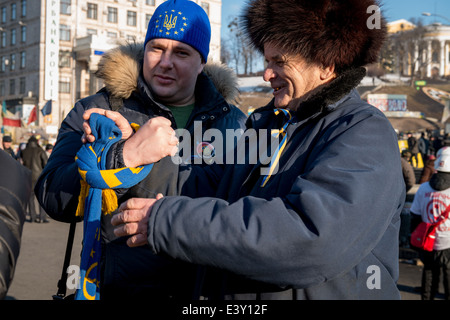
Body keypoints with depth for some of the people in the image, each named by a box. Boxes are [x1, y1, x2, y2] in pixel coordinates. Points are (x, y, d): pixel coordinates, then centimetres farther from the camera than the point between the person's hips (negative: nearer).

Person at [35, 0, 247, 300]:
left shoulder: (232, 122, 0)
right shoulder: (94, 110, -2)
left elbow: (222, 196, -18)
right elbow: (55, 199, -14)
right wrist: (127, 154, -29)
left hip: (205, 286, 1)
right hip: (118, 288, -1)